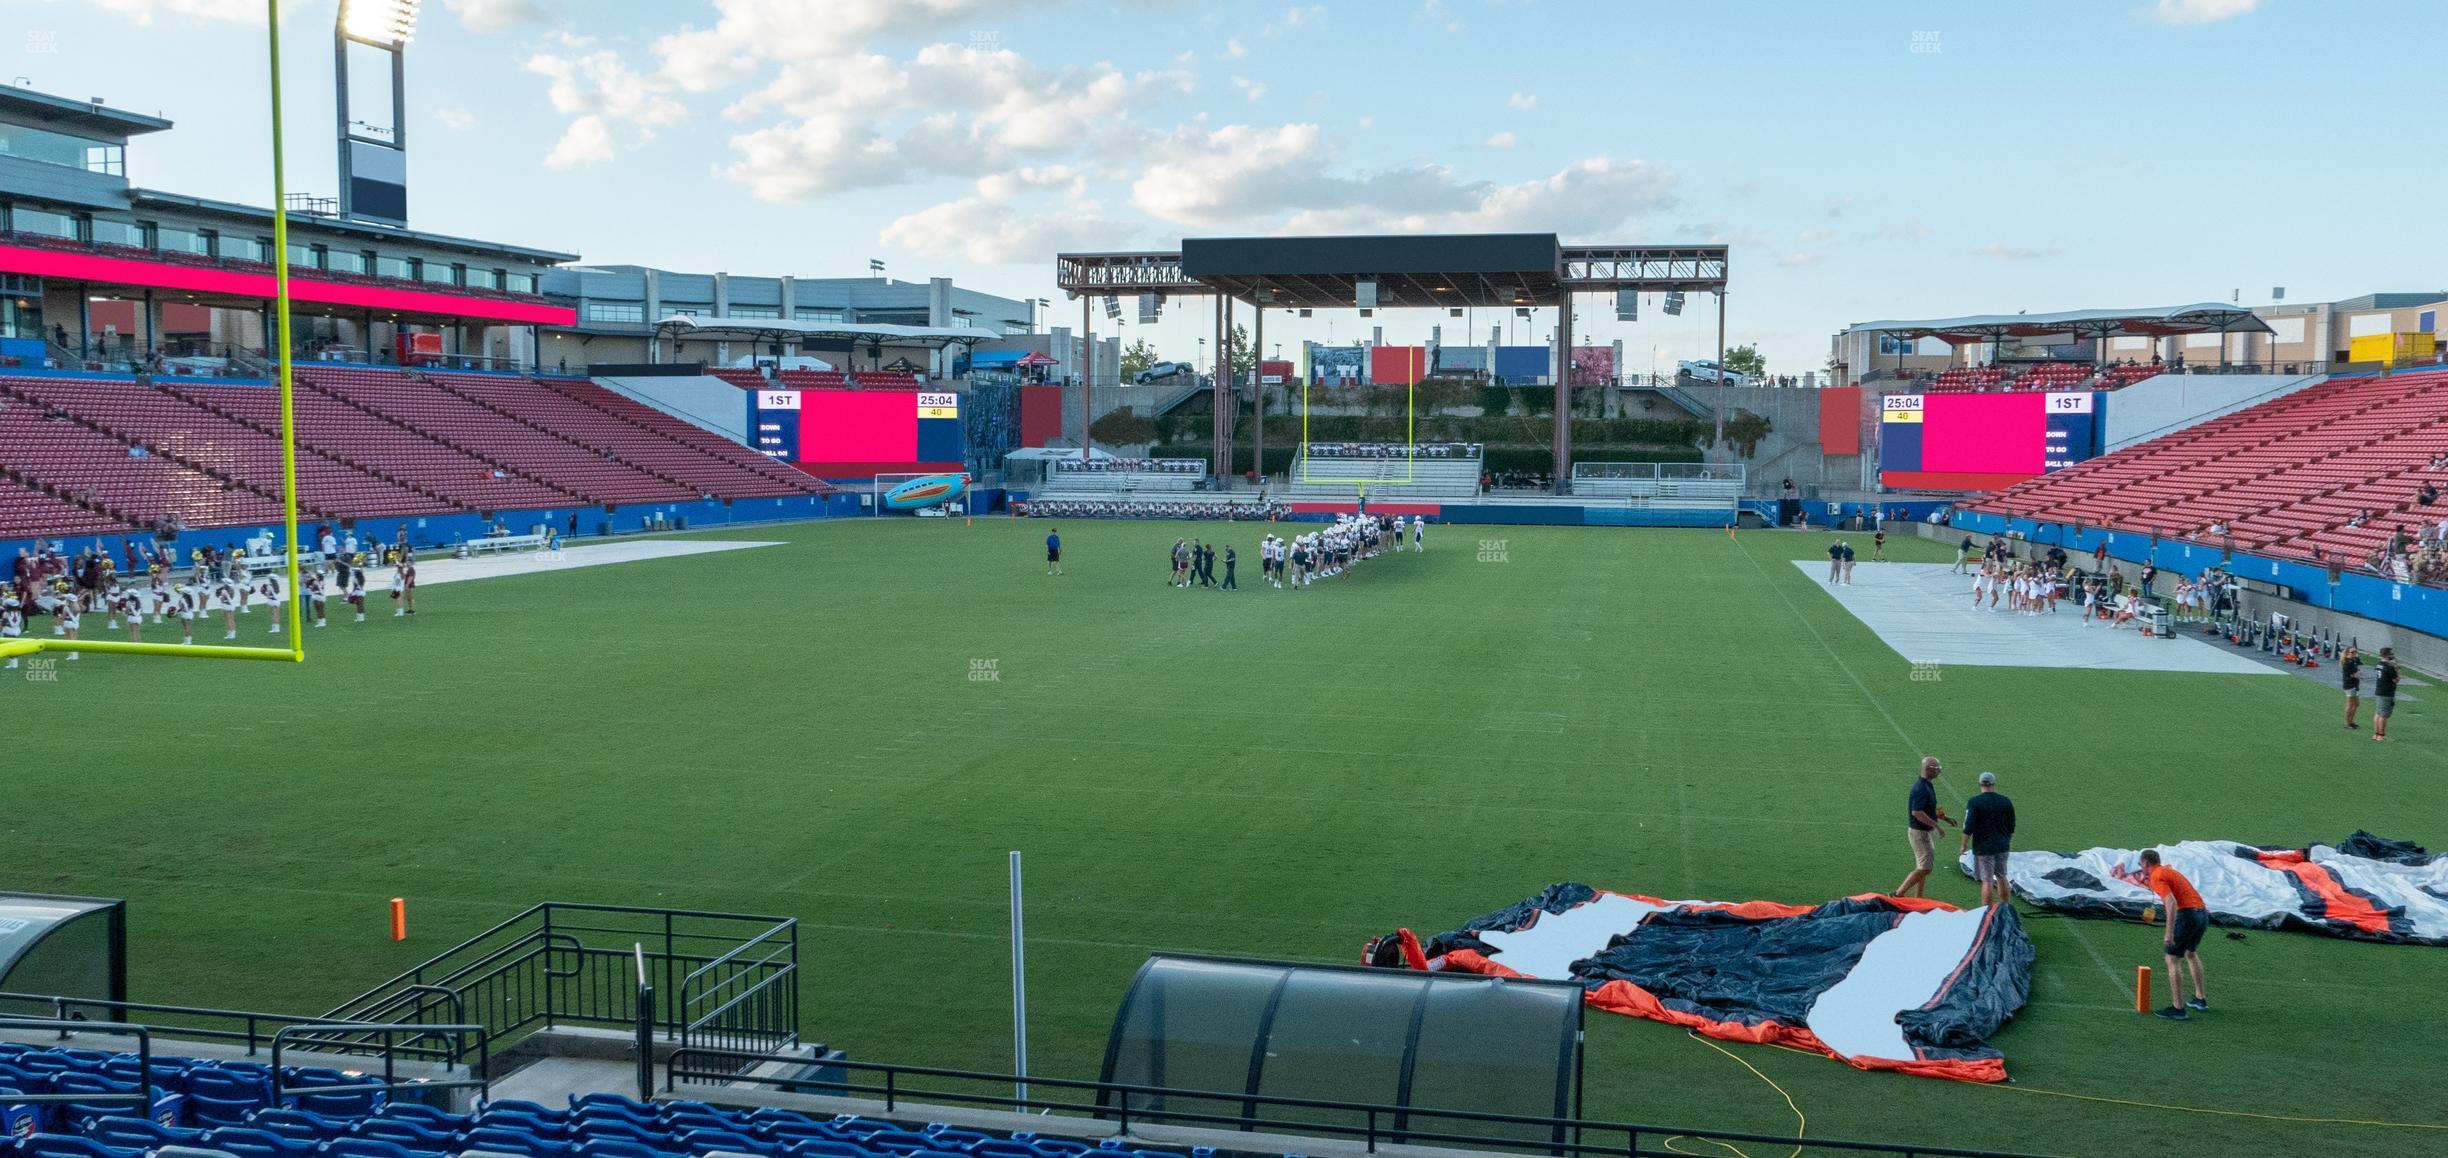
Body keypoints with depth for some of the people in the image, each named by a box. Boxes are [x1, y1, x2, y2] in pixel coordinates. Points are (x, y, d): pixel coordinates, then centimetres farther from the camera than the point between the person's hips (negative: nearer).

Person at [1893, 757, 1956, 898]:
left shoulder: (1928, 786, 11)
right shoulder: (1921, 788, -22)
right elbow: (1916, 812, -29)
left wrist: (1944, 817, 16)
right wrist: (1935, 824, -27)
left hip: (1924, 832, 10)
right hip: (1919, 832, -10)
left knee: (1923, 868, 14)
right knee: (1924, 868, -10)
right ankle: (1898, 894, -7)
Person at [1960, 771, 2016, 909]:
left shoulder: (1974, 802, -12)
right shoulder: (2005, 801, 2)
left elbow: (1968, 827, -15)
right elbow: (2011, 826, 10)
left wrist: (1964, 845, -4)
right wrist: (2008, 842, 24)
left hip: (1983, 847, -4)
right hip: (2002, 846, 4)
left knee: (1987, 880, -1)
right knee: (2001, 876, 19)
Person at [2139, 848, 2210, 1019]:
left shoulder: (2156, 876, -7)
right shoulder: (2168, 871, 20)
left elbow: (2172, 904, -20)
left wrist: (2169, 934, -22)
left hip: (2187, 914, -9)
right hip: (2202, 912, 9)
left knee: (2172, 960, -3)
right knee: (2191, 954, 29)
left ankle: (2178, 1008, -5)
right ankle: (2200, 998, 38)